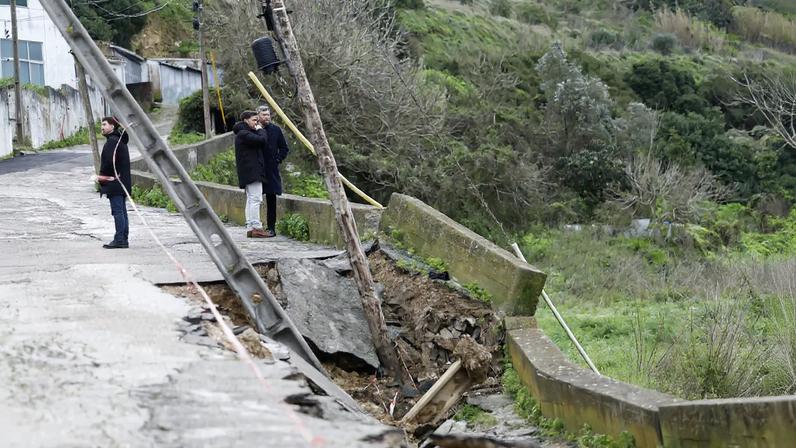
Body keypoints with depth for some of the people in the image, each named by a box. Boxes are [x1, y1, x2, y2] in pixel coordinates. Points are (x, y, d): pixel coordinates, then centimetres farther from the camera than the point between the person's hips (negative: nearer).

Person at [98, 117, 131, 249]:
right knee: (122, 211, 11)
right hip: (123, 182, 10)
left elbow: (109, 160, -22)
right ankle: (124, 240, 15)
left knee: (117, 211, -9)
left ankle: (119, 240, -9)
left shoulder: (112, 141, -14)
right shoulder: (120, 140, 18)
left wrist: (102, 175, -7)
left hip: (114, 183, -10)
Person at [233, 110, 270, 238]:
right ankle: (256, 227, -14)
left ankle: (250, 228, 9)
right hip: (252, 172, -11)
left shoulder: (244, 133, 22)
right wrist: (261, 130, -2)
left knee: (251, 199, 9)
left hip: (249, 173, 11)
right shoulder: (243, 134, -11)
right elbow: (262, 140, -19)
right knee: (255, 199, -12)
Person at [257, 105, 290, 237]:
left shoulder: (275, 130, 6)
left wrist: (278, 160, 2)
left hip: (271, 171, 1)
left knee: (271, 199, 2)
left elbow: (284, 148, 13)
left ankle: (271, 228, 5)